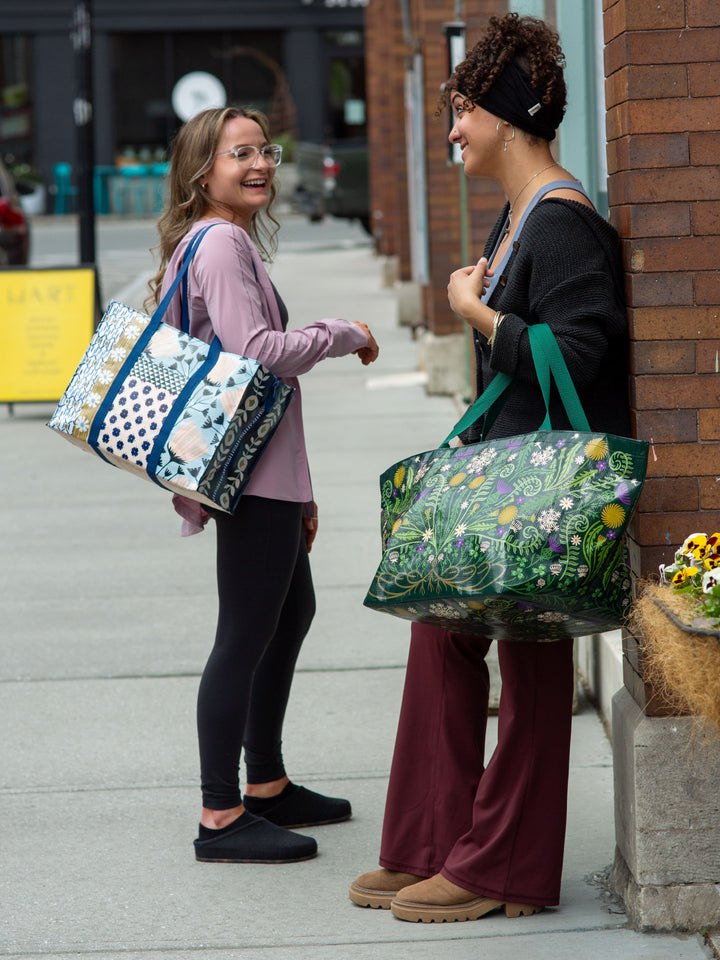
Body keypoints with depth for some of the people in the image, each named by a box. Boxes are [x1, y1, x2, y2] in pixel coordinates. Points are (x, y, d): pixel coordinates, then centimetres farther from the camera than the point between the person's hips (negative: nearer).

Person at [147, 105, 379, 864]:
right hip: (252, 470, -11)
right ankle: (221, 817, -5)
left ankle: (267, 785, 32)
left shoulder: (229, 241, 19)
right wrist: (344, 335, -11)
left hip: (266, 472, 11)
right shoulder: (221, 242, -14)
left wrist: (297, 490, 21)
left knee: (292, 613, 21)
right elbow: (254, 351, -26)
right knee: (245, 637, -8)